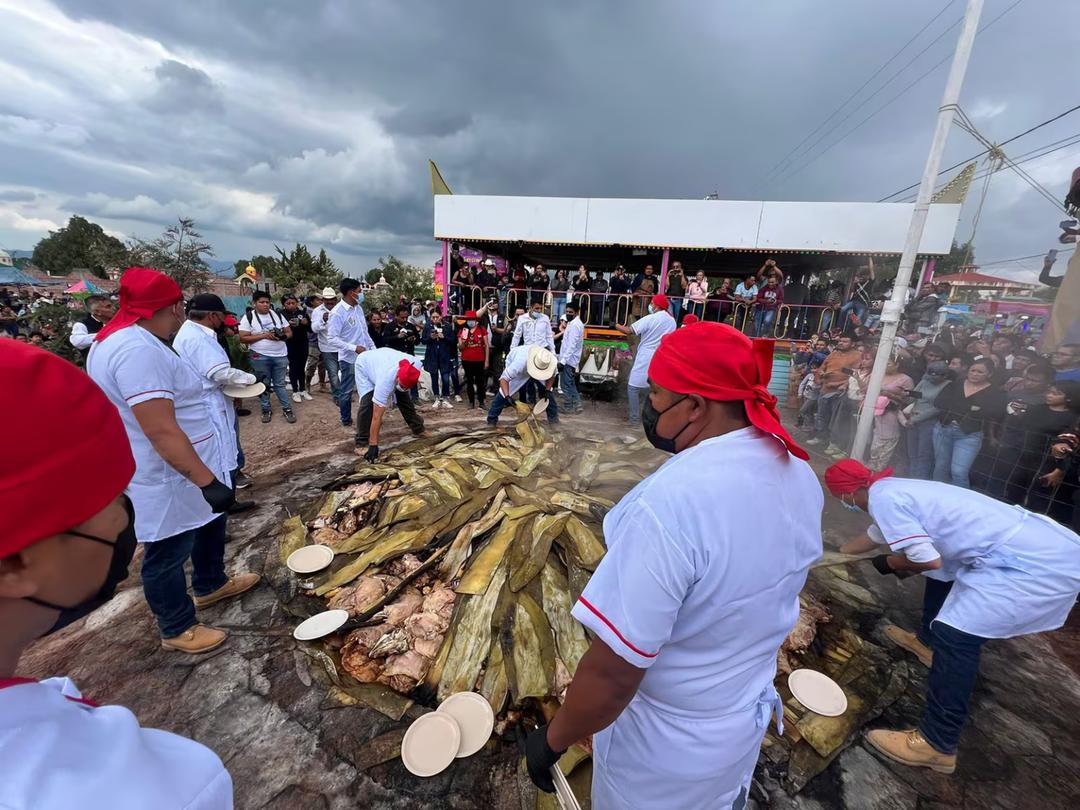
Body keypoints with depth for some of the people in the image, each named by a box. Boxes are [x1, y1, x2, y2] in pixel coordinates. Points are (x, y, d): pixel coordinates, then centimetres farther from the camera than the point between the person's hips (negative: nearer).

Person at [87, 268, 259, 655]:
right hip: (166, 480, -10)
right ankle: (177, 630, 30)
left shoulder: (126, 341, 8)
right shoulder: (138, 350, -28)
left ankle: (210, 585, 47)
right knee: (167, 557, 9)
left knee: (209, 525, 26)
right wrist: (207, 481, -30)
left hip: (179, 472, 11)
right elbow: (162, 432, -32)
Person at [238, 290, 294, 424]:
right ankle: (266, 410, 21)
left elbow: (289, 332, 8)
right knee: (264, 384, 10)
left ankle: (287, 409, 14)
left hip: (280, 356, 2)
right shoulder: (248, 317, -4)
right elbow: (243, 338, -9)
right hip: (260, 357, -2)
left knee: (280, 384, 9)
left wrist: (282, 336, -15)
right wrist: (263, 335, -18)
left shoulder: (277, 315, 5)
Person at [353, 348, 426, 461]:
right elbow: (377, 416, -43)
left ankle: (418, 429, 21)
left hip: (384, 360, 5)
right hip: (365, 364, -5)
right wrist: (373, 445, -41)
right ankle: (362, 443, -12)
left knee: (403, 396, 3)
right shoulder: (386, 379, -46)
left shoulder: (416, 365, -34)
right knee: (367, 402, -23)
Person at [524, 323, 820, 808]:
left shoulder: (671, 501, -39)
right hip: (748, 712, 6)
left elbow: (613, 675, -32)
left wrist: (552, 740, -13)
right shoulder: (798, 473, -11)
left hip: (670, 744, -6)